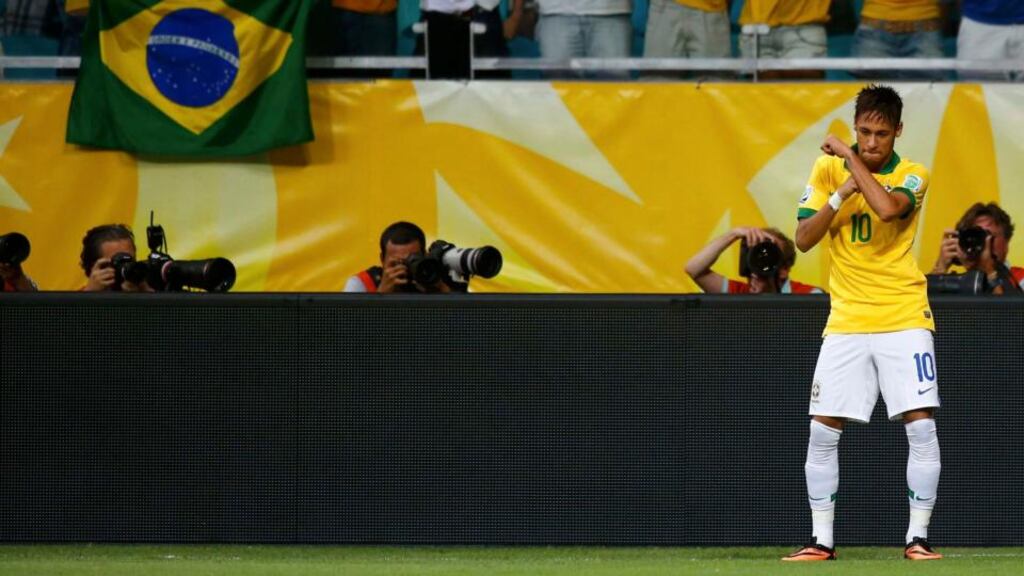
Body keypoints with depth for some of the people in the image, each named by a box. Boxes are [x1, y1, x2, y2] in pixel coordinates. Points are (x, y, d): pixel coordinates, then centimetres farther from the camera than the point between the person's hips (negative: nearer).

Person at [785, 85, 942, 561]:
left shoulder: (912, 175, -3)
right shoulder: (828, 169, 4)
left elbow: (887, 207, -25)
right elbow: (803, 239, -2)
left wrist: (851, 158, -15)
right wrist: (841, 195, -15)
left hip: (903, 320, -2)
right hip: (846, 321, 2)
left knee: (921, 427, -11)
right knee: (822, 431, -2)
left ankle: (918, 536, -3)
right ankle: (822, 540, 7)